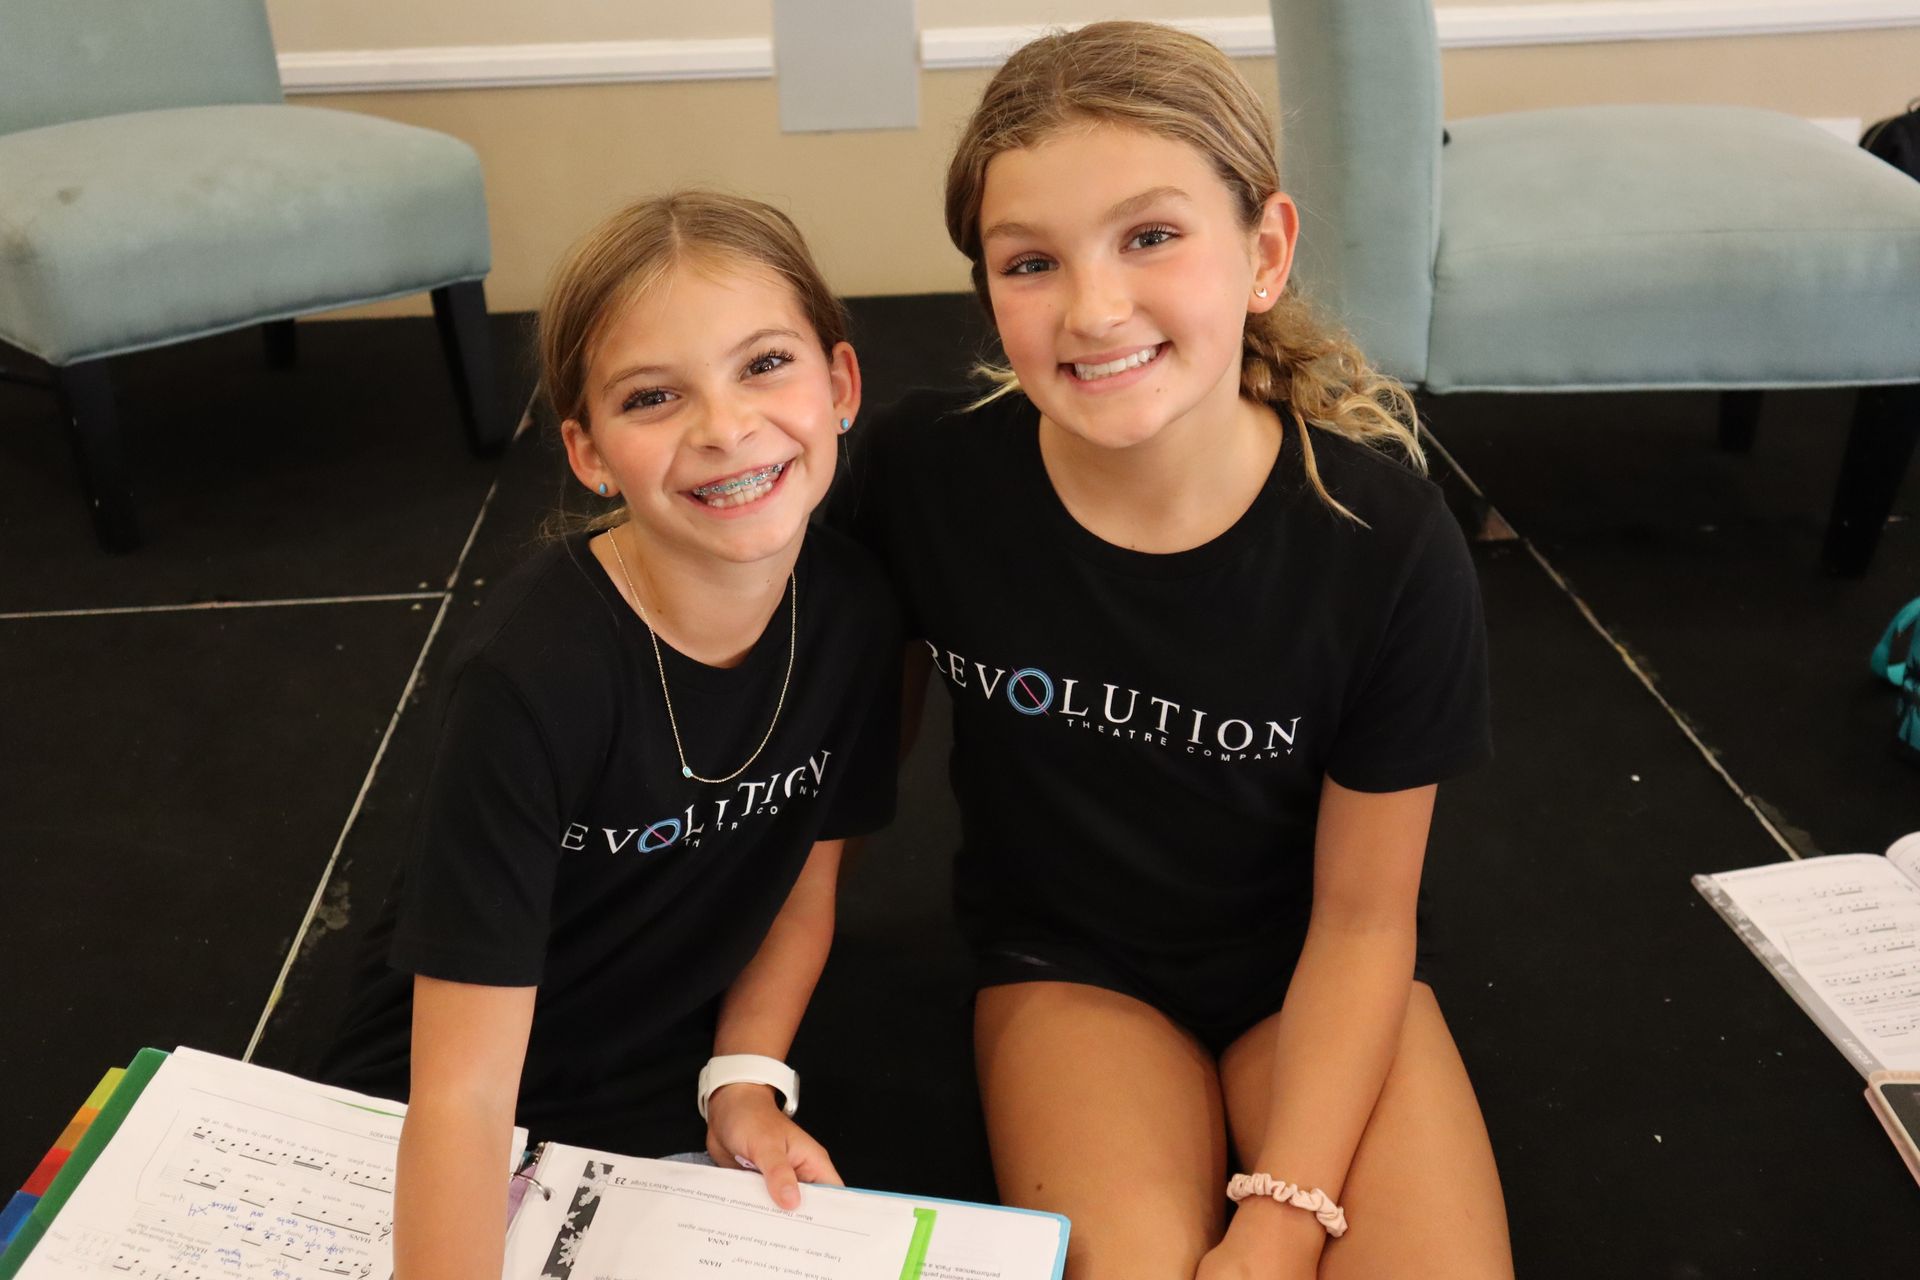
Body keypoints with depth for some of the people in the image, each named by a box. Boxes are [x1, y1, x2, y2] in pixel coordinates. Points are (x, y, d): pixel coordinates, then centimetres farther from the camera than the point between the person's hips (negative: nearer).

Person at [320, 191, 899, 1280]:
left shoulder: (852, 610, -14)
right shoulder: (533, 670, -30)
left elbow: (805, 884, 2)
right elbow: (462, 1095, -29)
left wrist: (745, 1083, -8)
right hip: (455, 1132, -3)